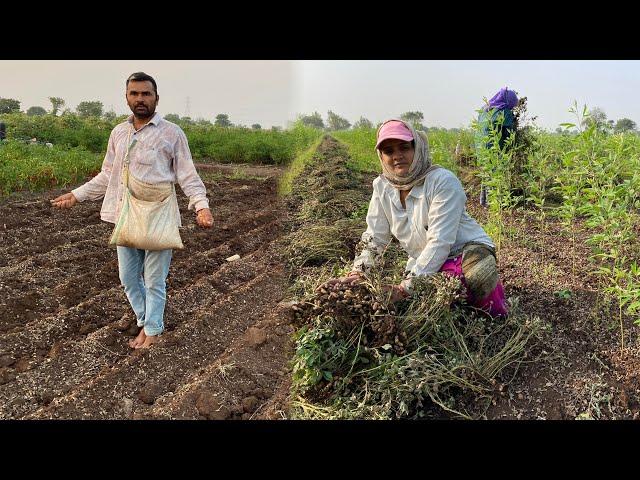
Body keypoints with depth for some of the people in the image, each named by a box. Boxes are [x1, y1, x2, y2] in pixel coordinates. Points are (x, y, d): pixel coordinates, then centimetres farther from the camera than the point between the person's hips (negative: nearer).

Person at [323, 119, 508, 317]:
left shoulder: (444, 181, -20)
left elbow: (440, 241, -27)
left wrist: (406, 286, -34)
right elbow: (374, 238, 1)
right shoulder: (382, 187, -2)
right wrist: (357, 273, -16)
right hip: (423, 263, 5)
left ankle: (490, 306, -2)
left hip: (466, 250, -5)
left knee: (476, 272, -39)